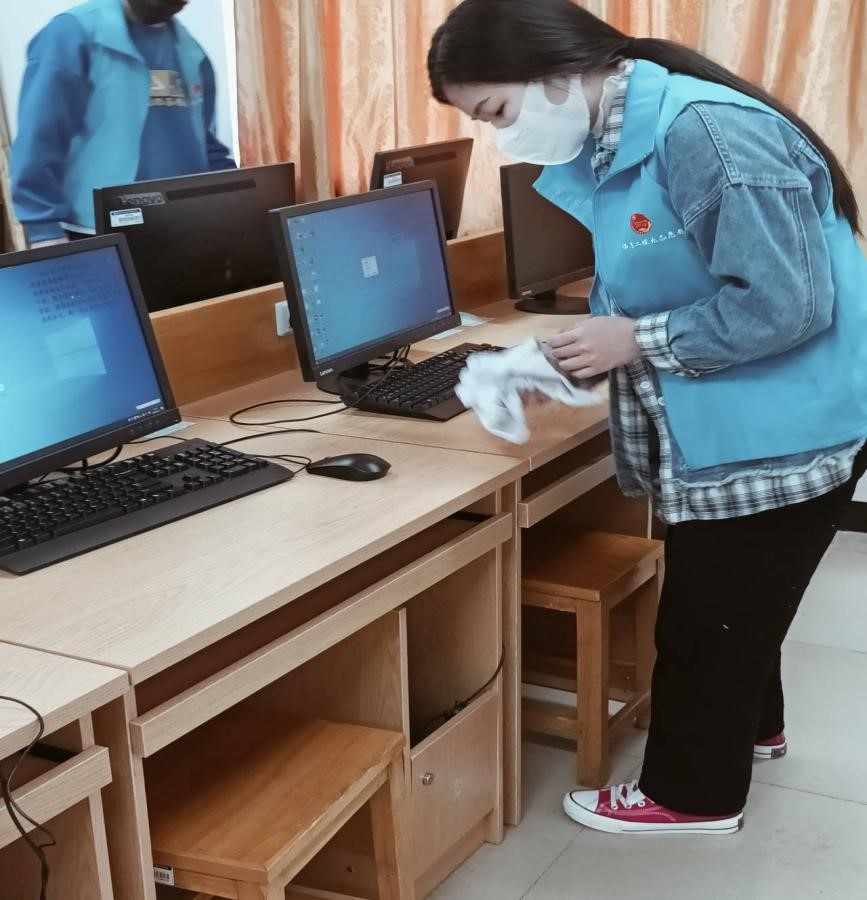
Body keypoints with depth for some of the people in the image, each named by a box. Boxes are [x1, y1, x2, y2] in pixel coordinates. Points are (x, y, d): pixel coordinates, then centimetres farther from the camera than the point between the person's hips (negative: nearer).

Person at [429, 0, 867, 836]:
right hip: (720, 423, 9)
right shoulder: (605, 147, 3)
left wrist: (638, 342, -22)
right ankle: (746, 725, 50)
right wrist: (555, 360, -5)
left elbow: (783, 303, -30)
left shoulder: (705, 129, -27)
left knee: (709, 615, 7)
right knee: (723, 600, 26)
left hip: (784, 424, -9)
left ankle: (693, 792, 28)